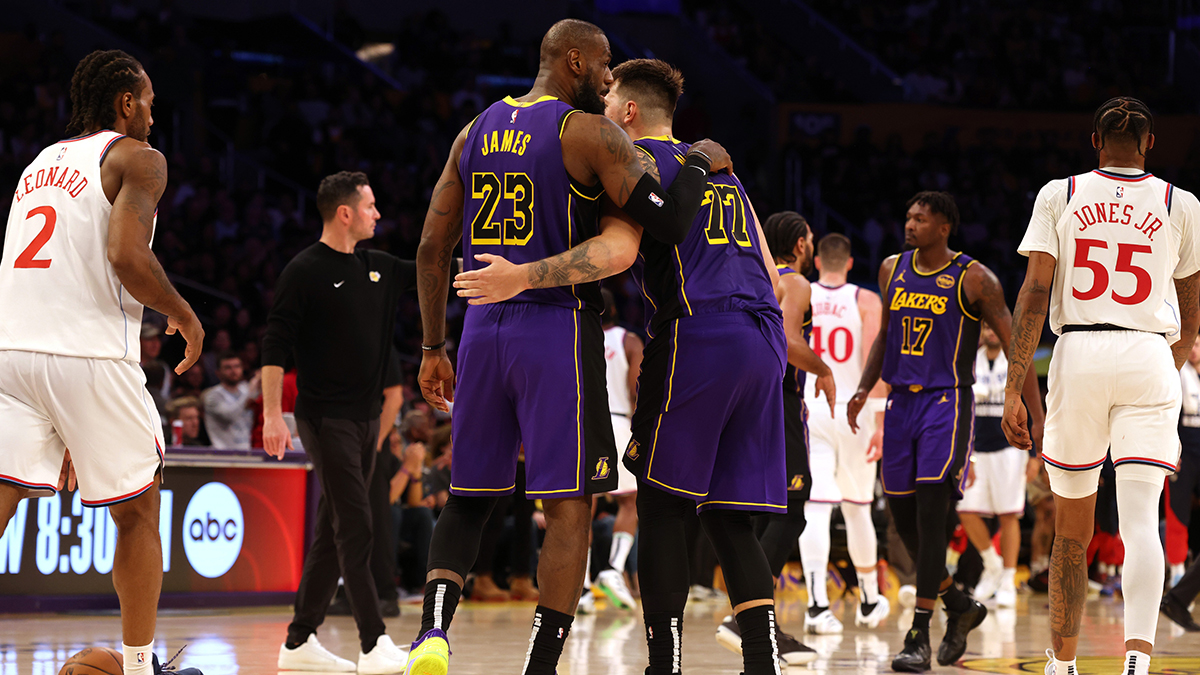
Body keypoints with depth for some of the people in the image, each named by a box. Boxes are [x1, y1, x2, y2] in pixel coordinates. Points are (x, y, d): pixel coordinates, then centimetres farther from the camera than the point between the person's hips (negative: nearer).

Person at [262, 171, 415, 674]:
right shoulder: (304, 271, -8)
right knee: (355, 527, -12)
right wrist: (272, 414, -17)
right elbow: (275, 346, -10)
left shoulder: (378, 268, 12)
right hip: (326, 418, -8)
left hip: (366, 418, 8)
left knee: (332, 532, 9)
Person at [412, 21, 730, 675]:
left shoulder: (476, 131, 12)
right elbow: (667, 223, -15)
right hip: (558, 327, -5)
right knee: (568, 506, 0)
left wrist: (433, 347, 18)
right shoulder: (591, 132, -7)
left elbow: (432, 246, 12)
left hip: (483, 326, 6)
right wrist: (700, 163, 4)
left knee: (469, 496, 16)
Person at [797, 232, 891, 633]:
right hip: (853, 412, 0)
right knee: (857, 509, 16)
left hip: (808, 410, 0)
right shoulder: (866, 302, 1)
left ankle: (817, 604, -24)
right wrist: (880, 421, -10)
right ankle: (870, 602, 30)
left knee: (815, 510, -7)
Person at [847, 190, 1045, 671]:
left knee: (930, 512, -15)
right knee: (902, 515, 6)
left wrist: (1037, 416, -11)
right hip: (902, 401, 6)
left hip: (947, 402, -6)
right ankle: (960, 607, 26)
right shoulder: (892, 270, 8)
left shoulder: (974, 279, -8)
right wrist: (864, 388, 9)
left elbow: (1015, 346, -5)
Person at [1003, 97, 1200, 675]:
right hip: (1149, 356, 0)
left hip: (1077, 353, 1)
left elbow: (1035, 291, -3)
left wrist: (1013, 389, -4)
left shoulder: (1059, 195, 5)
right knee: (1140, 521, -9)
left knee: (1072, 529, 14)